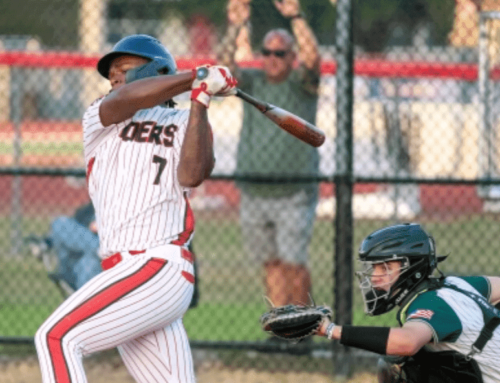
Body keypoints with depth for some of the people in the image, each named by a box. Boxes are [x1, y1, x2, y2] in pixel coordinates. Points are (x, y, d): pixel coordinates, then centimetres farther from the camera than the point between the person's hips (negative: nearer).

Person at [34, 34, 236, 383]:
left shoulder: (187, 125, 9)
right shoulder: (98, 119, 19)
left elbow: (192, 175, -11)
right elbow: (123, 100, -5)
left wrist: (201, 99, -13)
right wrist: (195, 77, -9)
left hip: (158, 270, -5)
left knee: (58, 337, -19)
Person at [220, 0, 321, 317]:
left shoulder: (301, 83, 0)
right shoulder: (252, 82, 8)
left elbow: (311, 57, -20)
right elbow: (225, 68, -10)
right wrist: (236, 29, -24)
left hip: (295, 193, -3)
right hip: (254, 193, 3)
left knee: (293, 263, -9)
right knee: (272, 264, 7)